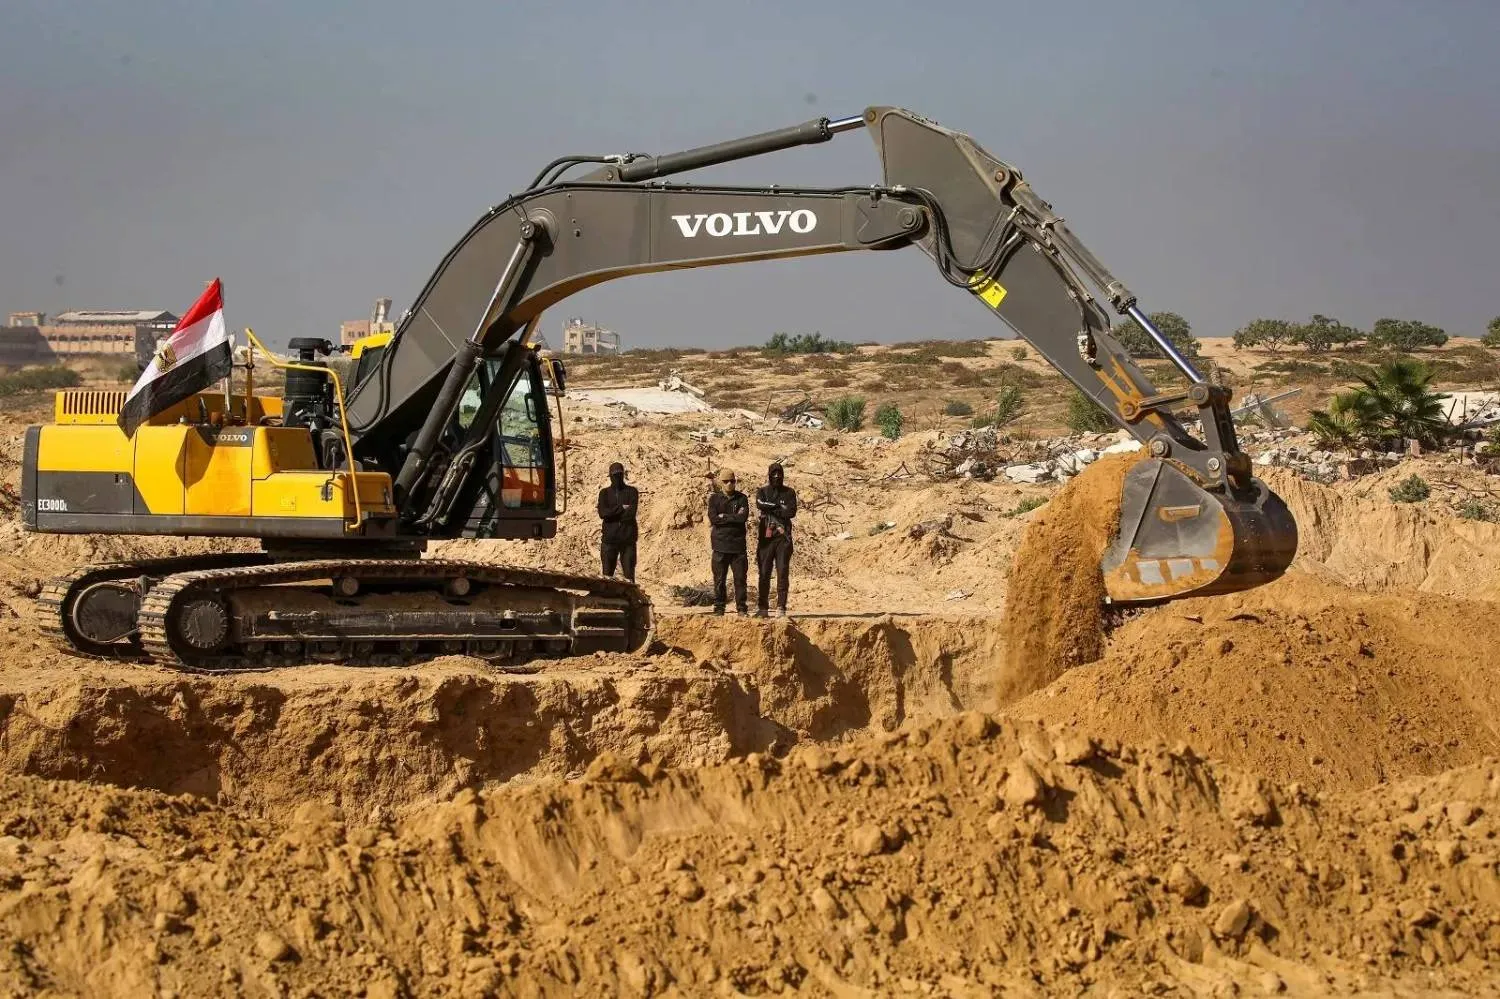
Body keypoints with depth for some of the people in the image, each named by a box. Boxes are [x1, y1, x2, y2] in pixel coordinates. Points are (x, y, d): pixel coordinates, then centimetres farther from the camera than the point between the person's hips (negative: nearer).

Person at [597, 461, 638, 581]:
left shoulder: (631, 491, 6)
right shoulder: (604, 493, 10)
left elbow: (630, 514, -8)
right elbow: (602, 513, -6)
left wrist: (612, 513, -4)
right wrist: (621, 508, -9)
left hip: (628, 540, -1)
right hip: (609, 540, 1)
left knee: (629, 576, -1)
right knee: (607, 576, 1)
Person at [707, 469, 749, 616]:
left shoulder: (742, 498, 7)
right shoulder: (714, 499, 6)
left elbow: (744, 517, -9)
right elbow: (713, 518, -8)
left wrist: (723, 517, -7)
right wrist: (734, 517, -8)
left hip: (738, 544, 0)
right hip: (720, 544, 0)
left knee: (740, 577, 0)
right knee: (719, 578, 1)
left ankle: (741, 608, 6)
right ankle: (719, 607, 7)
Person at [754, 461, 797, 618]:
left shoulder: (789, 492, 10)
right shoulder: (762, 491, 10)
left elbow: (792, 511, -6)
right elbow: (760, 505, -12)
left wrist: (770, 509, -6)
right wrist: (780, 507, -9)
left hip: (783, 536, 0)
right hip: (766, 536, 0)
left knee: (782, 573, -4)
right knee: (764, 573, 0)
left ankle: (781, 607, -4)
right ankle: (761, 607, 4)